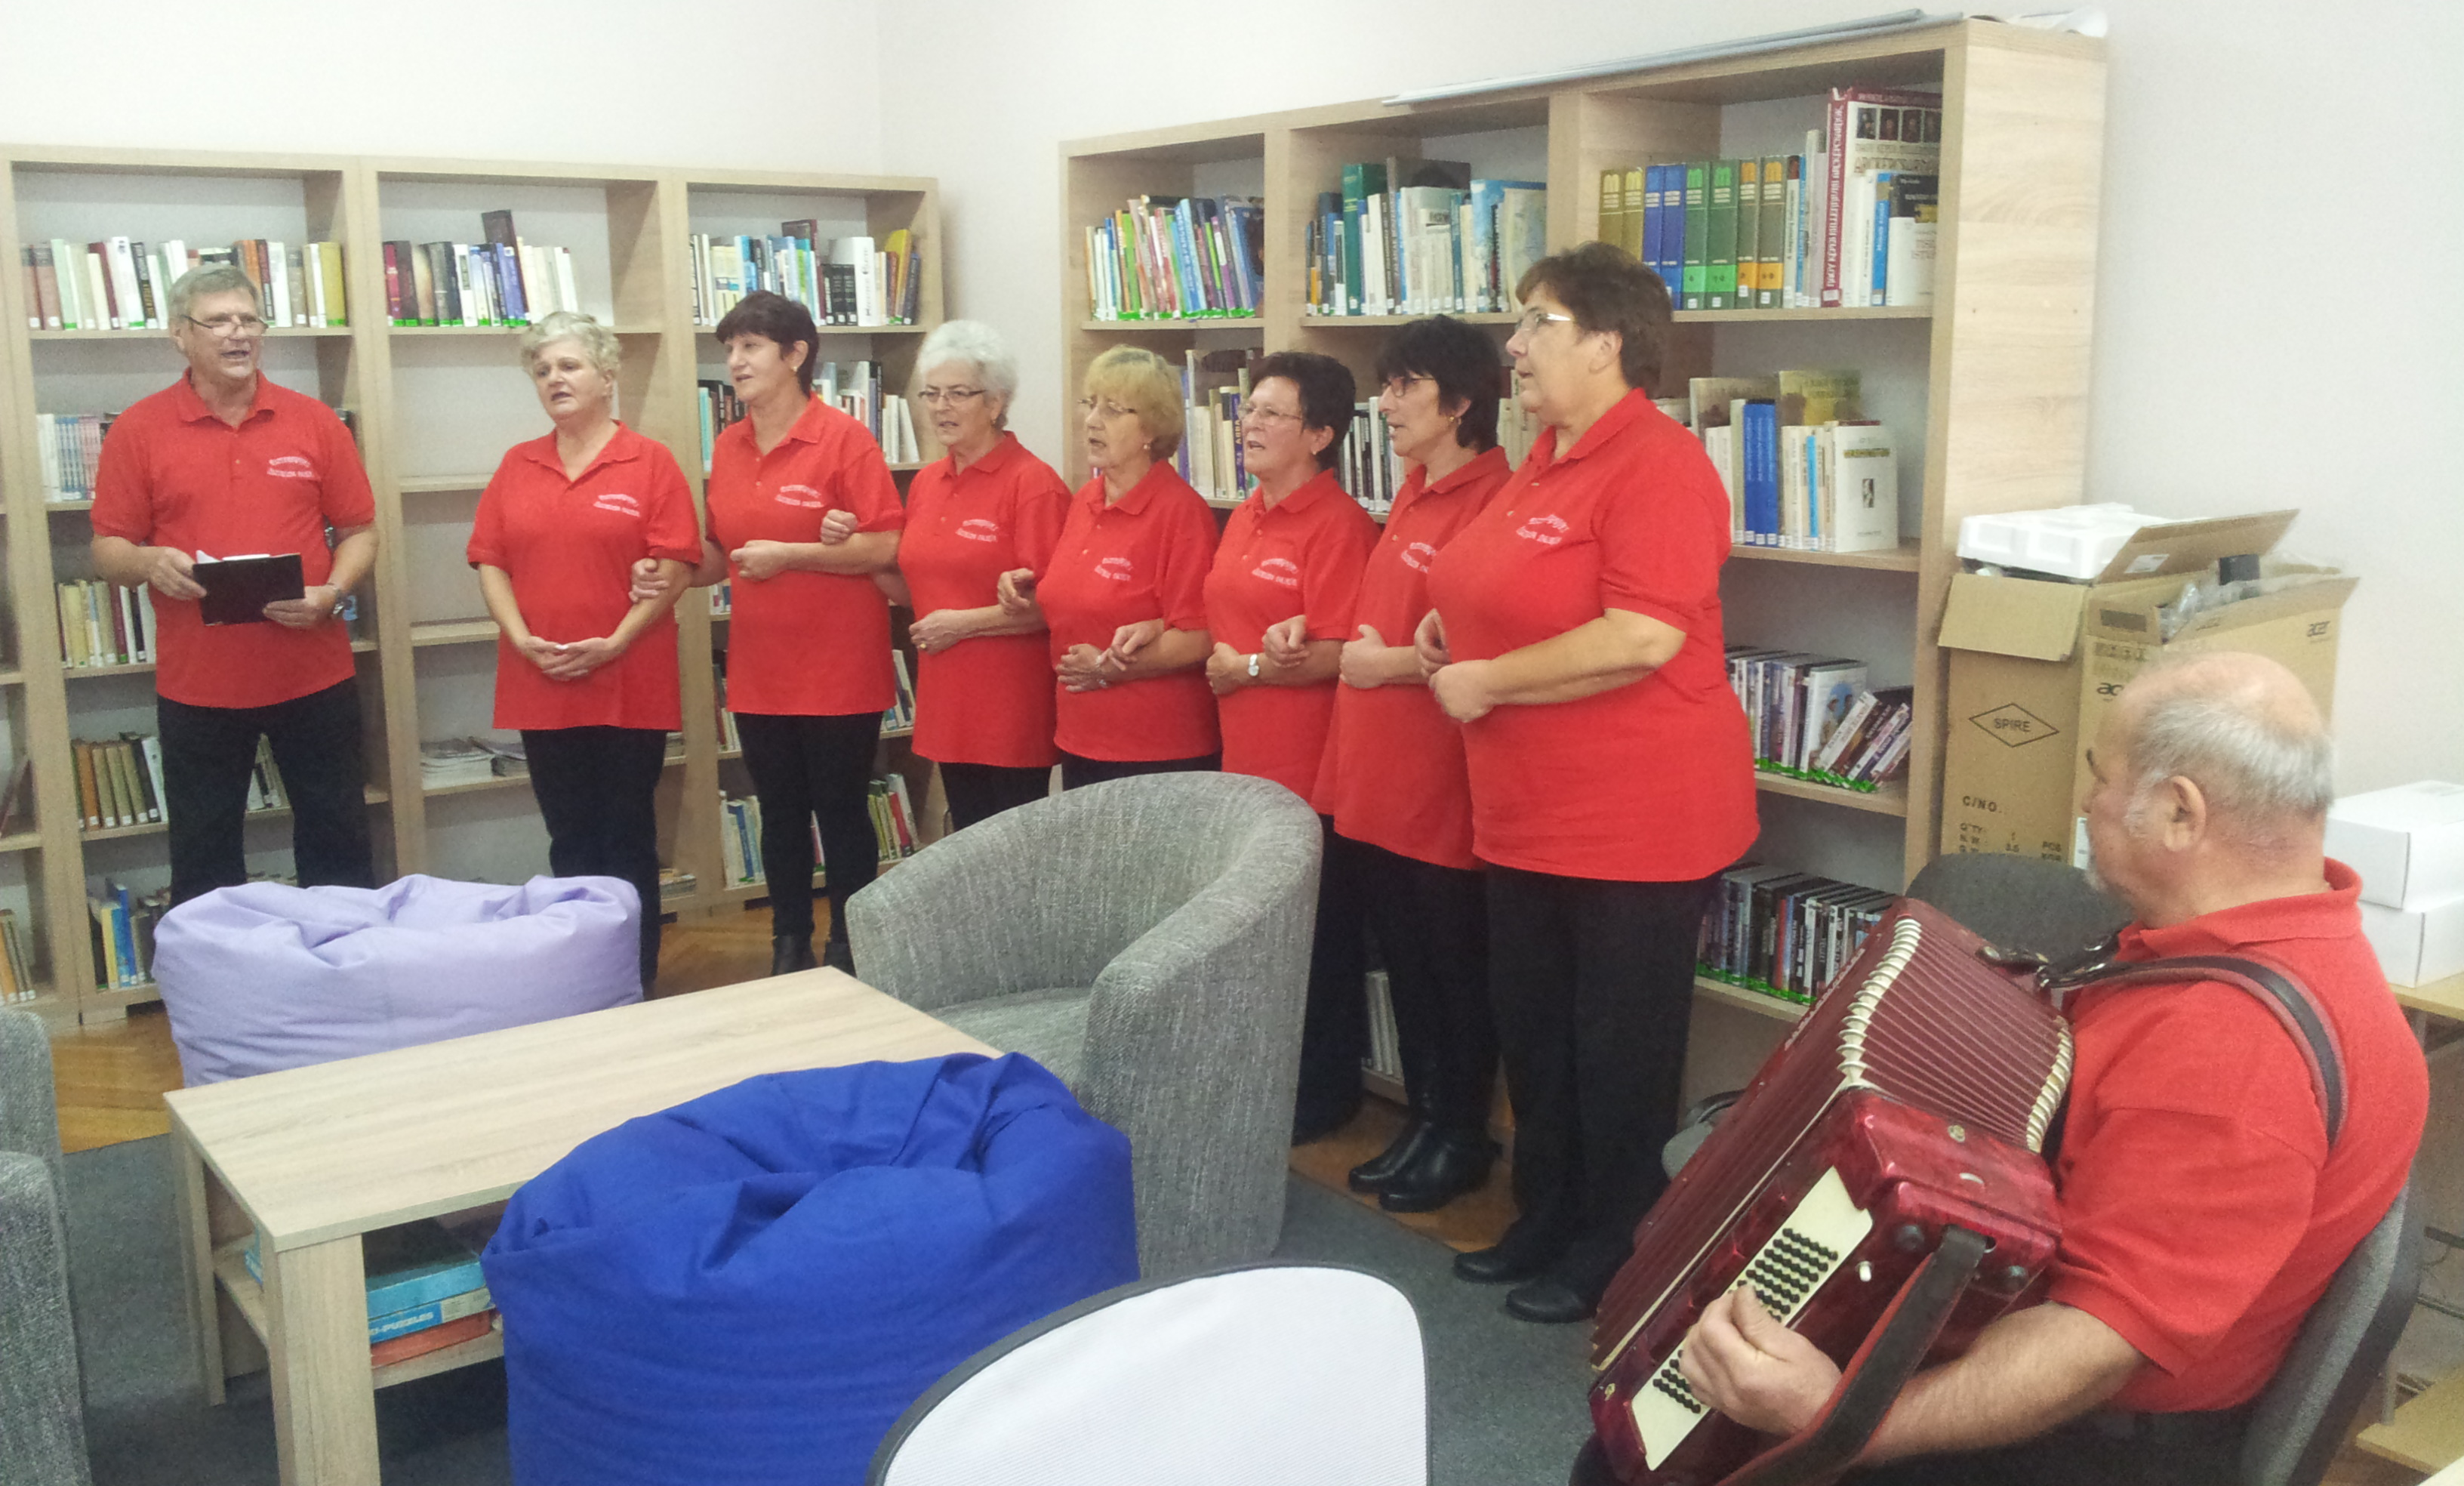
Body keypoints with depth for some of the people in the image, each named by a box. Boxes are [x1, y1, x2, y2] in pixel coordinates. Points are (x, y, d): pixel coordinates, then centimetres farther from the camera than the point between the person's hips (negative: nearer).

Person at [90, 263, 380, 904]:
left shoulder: (315, 422, 4)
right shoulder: (138, 430, 0)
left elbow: (359, 532, 6)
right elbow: (108, 550, 2)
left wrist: (330, 593, -13)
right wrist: (149, 563, -20)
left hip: (314, 675, 1)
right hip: (196, 683, -1)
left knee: (337, 850, 10)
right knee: (204, 861, 10)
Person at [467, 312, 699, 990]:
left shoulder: (649, 462, -1)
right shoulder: (516, 466, 11)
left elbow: (674, 567, -7)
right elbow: (490, 562, 8)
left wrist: (615, 643, -15)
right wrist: (521, 638, -8)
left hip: (630, 684, -4)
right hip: (541, 687, 4)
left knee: (627, 839, 4)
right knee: (569, 841, 11)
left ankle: (635, 980, 13)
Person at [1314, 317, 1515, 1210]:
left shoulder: (1490, 502, -16)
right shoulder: (1413, 496, 12)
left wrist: (1391, 663, -15)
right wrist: (1352, 645, 10)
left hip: (1443, 784, -9)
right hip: (1376, 774, 9)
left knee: (1455, 967, 6)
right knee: (1404, 961, 17)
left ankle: (1461, 1139, 22)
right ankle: (1423, 1122, 31)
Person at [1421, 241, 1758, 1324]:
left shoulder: (1658, 467, -18)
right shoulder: (1545, 462, 12)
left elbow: (1642, 637, -29)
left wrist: (1486, 683, -19)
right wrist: (1457, 634, 7)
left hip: (1636, 819, -9)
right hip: (1532, 816, 9)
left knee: (1617, 1048, 6)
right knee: (1532, 1027, 19)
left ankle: (1613, 1250, 23)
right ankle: (1546, 1216, 36)